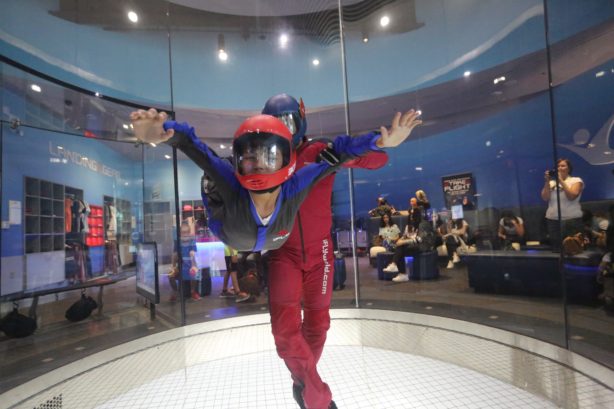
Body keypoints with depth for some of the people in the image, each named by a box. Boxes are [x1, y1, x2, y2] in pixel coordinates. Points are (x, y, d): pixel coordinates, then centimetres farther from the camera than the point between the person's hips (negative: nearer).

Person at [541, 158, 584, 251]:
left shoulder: (576, 180, 4)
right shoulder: (551, 182, 12)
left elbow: (571, 196, -13)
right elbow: (545, 198, -1)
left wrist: (561, 180, -13)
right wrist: (547, 181, -7)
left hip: (572, 219, -3)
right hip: (552, 220, 3)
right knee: (556, 248, 7)